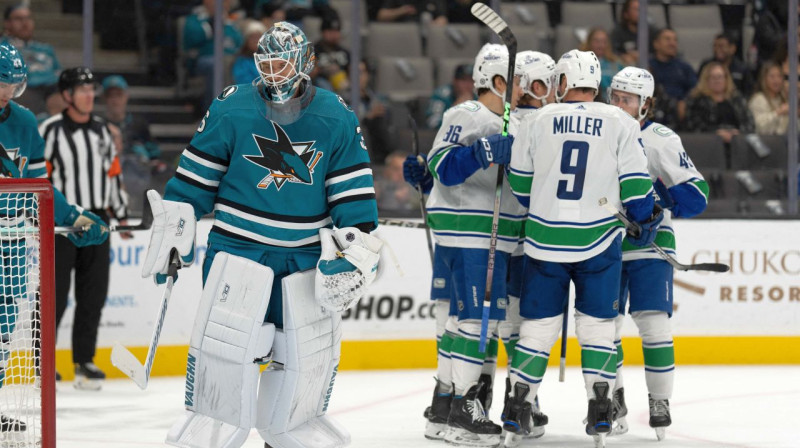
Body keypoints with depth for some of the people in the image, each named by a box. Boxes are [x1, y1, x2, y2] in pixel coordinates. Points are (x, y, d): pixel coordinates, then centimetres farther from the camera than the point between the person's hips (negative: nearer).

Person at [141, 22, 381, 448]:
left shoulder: (338, 120, -2)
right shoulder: (231, 109, -6)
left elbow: (354, 197, 1)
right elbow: (194, 177, 2)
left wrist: (354, 252, -7)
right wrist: (173, 233, 1)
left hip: (306, 254, 2)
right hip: (239, 248, -2)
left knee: (314, 350, 4)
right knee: (223, 339, -12)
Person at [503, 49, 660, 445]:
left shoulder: (536, 122, 2)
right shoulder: (620, 124, -1)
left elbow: (519, 181, 11)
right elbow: (635, 181, -2)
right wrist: (646, 219, 15)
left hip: (545, 238, 1)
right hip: (599, 240, -1)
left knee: (538, 323, 9)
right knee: (597, 323, 7)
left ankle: (519, 403, 9)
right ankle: (600, 409, 2)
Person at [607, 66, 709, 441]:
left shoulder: (662, 140, -7)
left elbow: (695, 195, -12)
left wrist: (659, 197, -26)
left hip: (649, 244, -4)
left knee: (653, 324, -9)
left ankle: (660, 402, 1)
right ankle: (613, 398, 19)